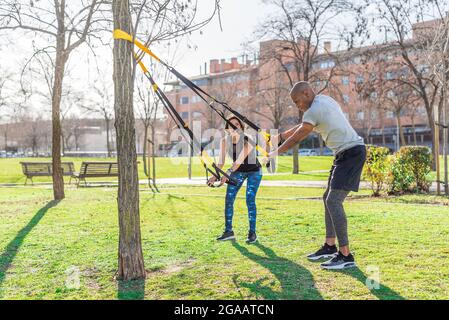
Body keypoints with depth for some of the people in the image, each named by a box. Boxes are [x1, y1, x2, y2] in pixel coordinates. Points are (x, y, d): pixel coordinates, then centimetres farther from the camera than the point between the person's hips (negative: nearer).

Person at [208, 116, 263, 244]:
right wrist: (215, 176, -31)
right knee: (228, 199, -4)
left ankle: (252, 232, -4)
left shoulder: (247, 140, -28)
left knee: (250, 200, -14)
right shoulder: (224, 141, -14)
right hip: (238, 171, 5)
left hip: (254, 171, -4)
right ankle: (228, 231, 5)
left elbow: (240, 159, -39)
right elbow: (221, 162, -15)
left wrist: (228, 173, -51)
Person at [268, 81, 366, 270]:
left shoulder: (314, 111, -14)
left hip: (351, 153, -11)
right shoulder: (325, 101, 15)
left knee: (333, 201, -16)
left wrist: (275, 153, 8)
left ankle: (346, 256, -16)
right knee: (329, 198, 15)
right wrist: (279, 137, 27)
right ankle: (330, 247, 23)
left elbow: (296, 138, -6)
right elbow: (301, 128, 25)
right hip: (345, 154, 11)